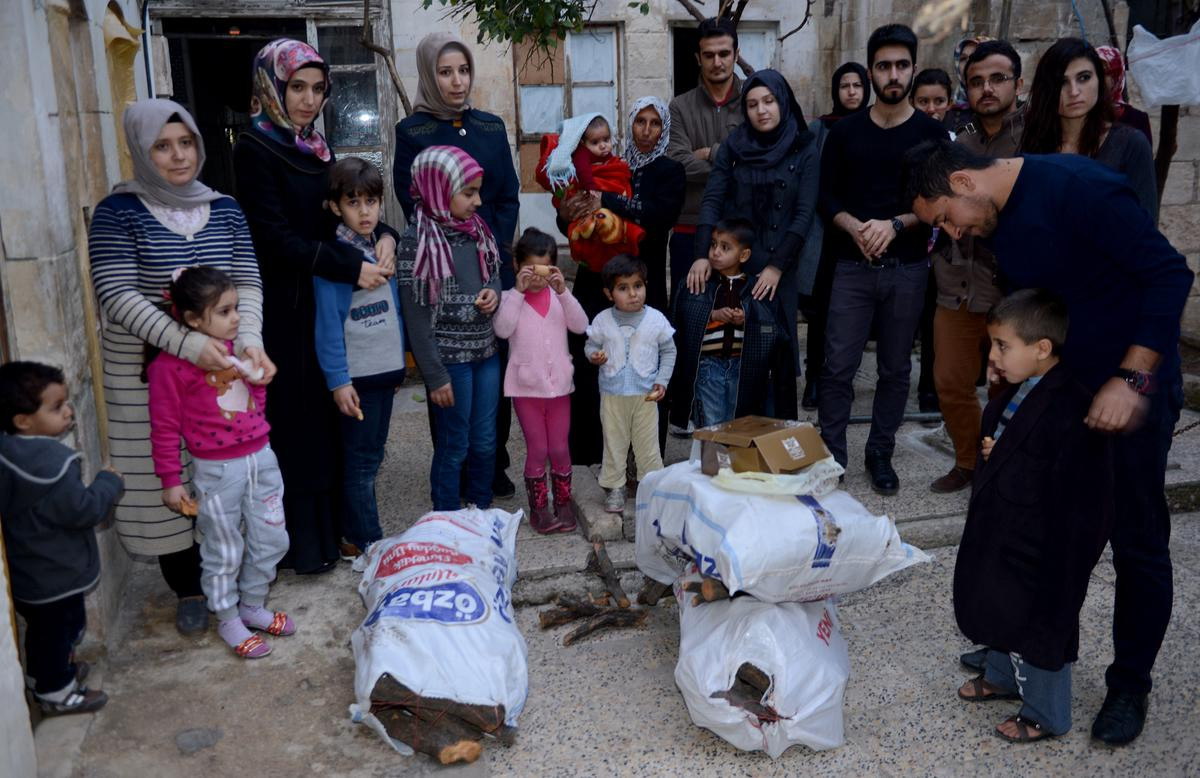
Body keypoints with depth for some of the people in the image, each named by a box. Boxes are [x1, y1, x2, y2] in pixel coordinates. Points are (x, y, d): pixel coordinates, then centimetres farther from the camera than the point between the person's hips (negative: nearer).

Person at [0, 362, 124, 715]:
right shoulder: (52, 464, -33)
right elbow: (82, 510, -26)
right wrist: (109, 482, -13)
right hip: (53, 574, -8)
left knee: (45, 629, 27)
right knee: (57, 628, 12)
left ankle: (57, 669, 48)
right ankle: (55, 692, 30)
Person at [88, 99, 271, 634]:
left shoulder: (224, 210, 7)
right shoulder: (118, 212, -6)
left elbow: (247, 281, 1)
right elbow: (117, 296, -15)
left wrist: (249, 339, -19)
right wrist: (188, 344, -27)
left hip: (222, 365, 3)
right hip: (147, 371, -3)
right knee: (166, 479, 4)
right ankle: (188, 589, 22)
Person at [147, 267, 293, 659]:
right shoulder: (169, 365, -15)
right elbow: (164, 428, -9)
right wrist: (171, 481, -7)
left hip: (261, 458, 6)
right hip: (217, 470, -6)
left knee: (271, 540, 15)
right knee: (224, 551, 9)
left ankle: (252, 605, 35)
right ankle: (228, 620, 29)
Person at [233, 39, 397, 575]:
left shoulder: (314, 147, 11)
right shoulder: (254, 149, -10)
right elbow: (276, 237, -18)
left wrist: (383, 235, -6)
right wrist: (352, 267, -22)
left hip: (326, 298, 7)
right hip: (284, 305, -7)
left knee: (328, 415, 13)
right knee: (296, 420, 1)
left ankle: (330, 526, 27)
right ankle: (303, 545, 14)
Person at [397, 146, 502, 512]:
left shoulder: (477, 229, 5)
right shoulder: (419, 240, -13)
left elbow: (495, 274, 21)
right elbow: (416, 317, -13)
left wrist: (494, 292, -4)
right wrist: (435, 377, -14)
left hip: (486, 351, 6)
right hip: (449, 358, -6)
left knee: (485, 442, 15)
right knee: (453, 446, 6)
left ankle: (483, 511, 33)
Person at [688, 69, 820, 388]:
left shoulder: (803, 151, 1)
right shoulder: (733, 147, 5)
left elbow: (804, 214, -5)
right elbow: (712, 200, -2)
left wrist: (777, 266, -13)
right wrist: (703, 254, -15)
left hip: (779, 267, -1)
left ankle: (780, 414, 14)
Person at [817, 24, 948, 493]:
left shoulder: (931, 134, 4)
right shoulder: (844, 132, 7)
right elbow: (827, 196, 5)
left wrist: (895, 224, -15)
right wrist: (856, 228, -13)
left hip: (907, 268, 0)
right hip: (852, 265, 0)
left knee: (896, 368, 6)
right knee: (839, 366, -2)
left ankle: (881, 454, 19)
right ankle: (832, 456, 9)